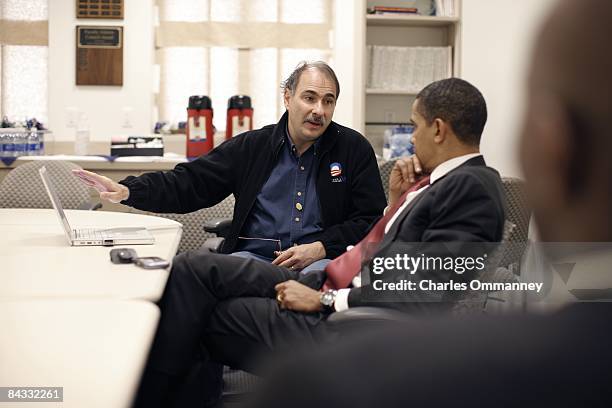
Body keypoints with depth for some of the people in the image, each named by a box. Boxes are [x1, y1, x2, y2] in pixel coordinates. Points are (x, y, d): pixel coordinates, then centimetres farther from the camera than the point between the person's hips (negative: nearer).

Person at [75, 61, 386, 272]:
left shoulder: (355, 149, 11)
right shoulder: (252, 146, 13)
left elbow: (373, 219, 8)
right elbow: (189, 184, 10)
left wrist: (322, 248, -9)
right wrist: (127, 191, -6)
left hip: (323, 261, -1)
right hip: (254, 256, 1)